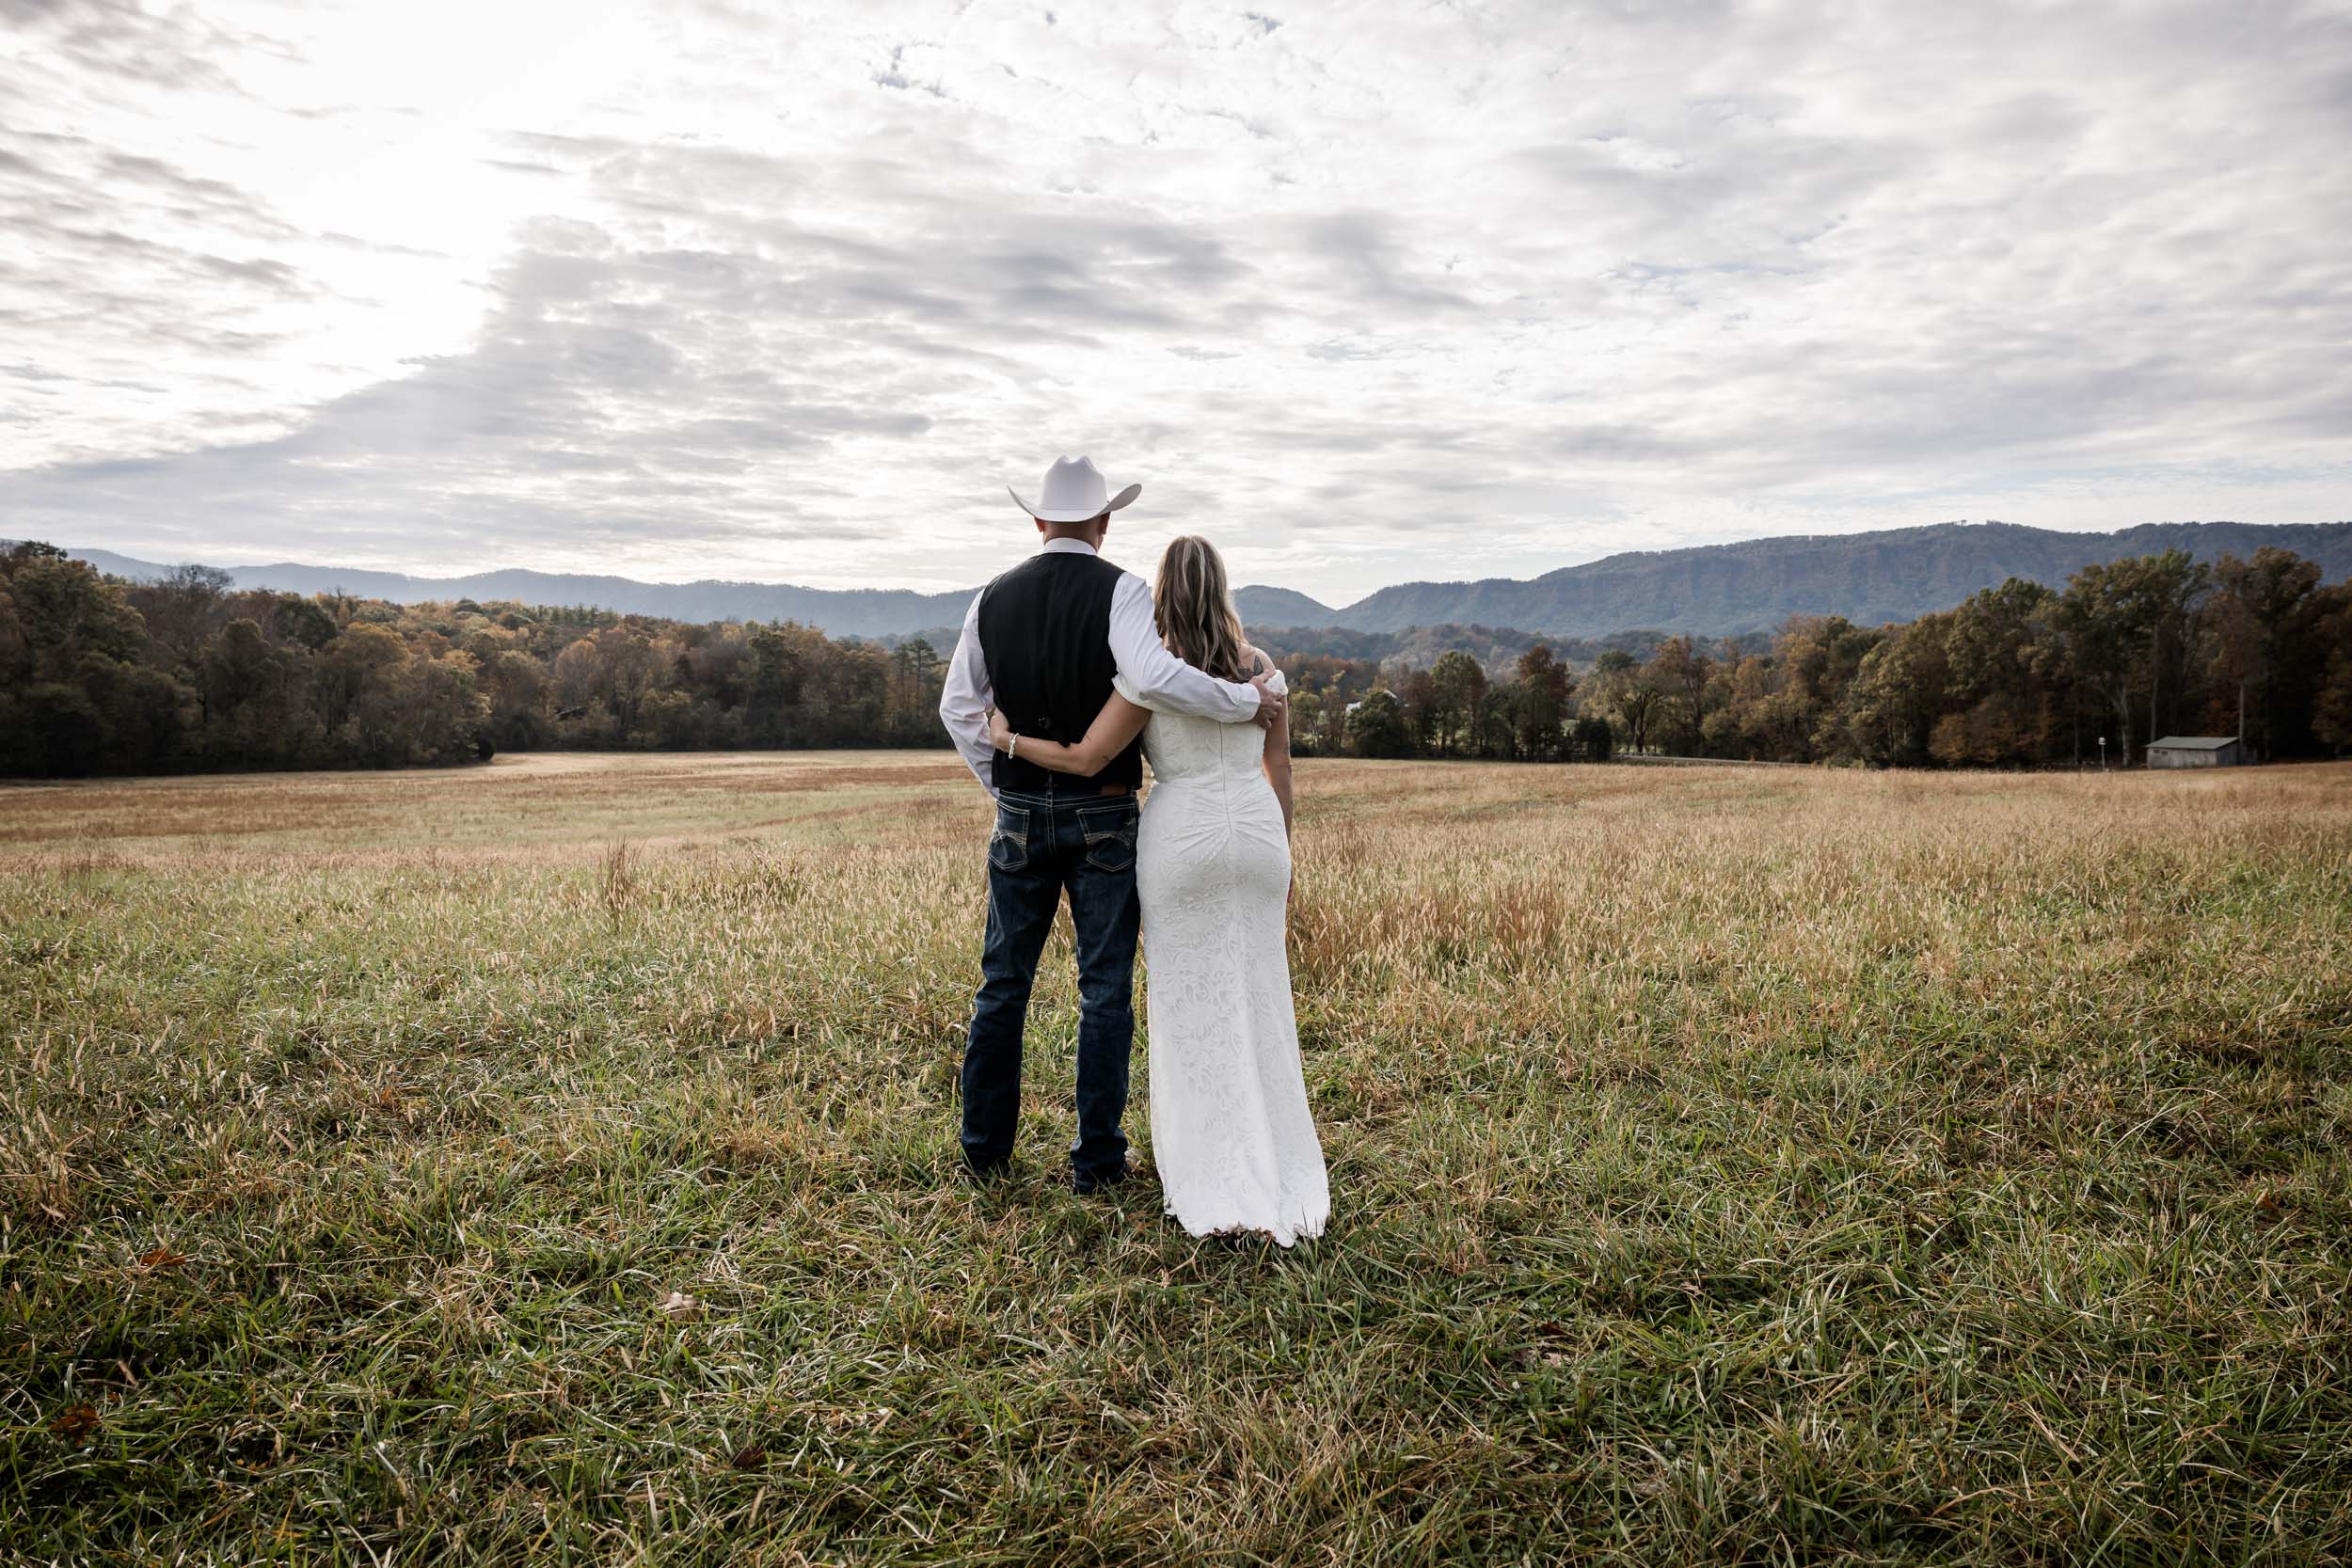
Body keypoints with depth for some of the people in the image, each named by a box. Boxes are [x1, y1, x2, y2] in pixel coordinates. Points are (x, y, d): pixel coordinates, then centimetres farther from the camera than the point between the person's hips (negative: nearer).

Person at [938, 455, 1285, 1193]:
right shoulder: (1120, 591, -10)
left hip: (1019, 809, 4)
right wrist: (1247, 700, -17)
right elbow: (1154, 677, -27)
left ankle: (984, 1144, 22)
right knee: (1105, 988, 6)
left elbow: (959, 704, 9)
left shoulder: (994, 598, 5)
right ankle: (1096, 1159, 11)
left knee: (1003, 980, 14)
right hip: (1102, 815, -4)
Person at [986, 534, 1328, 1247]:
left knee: (1190, 1008, 6)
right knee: (1257, 1004, 12)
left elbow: (1083, 761, -12)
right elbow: (1280, 771, 5)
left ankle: (1217, 1184, 7)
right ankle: (1276, 1170, 16)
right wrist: (1282, 859, 15)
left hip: (1181, 842, -3)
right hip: (1255, 838, 4)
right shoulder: (1262, 668, 2)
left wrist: (1006, 739, 5)